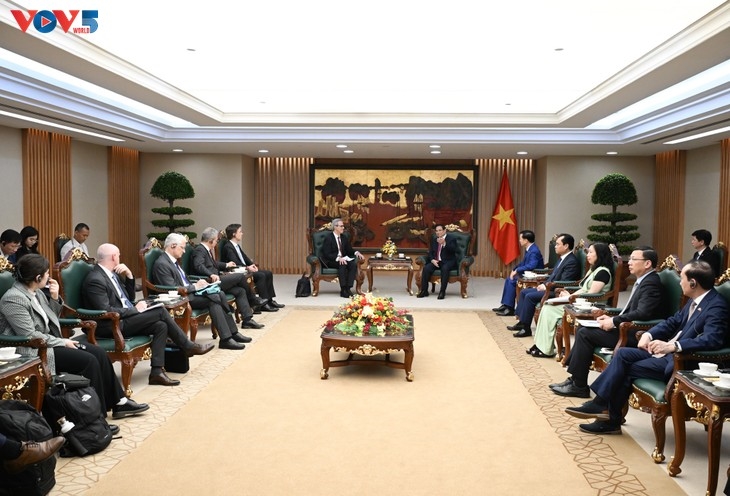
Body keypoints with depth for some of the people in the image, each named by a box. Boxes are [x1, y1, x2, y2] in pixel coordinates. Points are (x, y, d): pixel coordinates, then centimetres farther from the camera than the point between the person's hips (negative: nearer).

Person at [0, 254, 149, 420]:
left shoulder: (35, 292, 9)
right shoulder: (13, 299, -18)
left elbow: (51, 320, 16)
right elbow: (30, 335, -22)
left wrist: (55, 298, 0)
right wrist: (62, 342, -17)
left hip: (50, 342, 9)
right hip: (35, 351, -9)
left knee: (99, 353, -6)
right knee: (88, 361, -21)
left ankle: (119, 403, -1)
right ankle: (96, 414, -9)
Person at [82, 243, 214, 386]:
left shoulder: (112, 274, 12)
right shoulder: (95, 280, -16)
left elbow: (130, 298, 17)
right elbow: (106, 311, -22)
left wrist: (129, 276, 2)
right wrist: (135, 310, -15)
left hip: (124, 318, 9)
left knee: (161, 326, -12)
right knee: (160, 311, -16)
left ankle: (157, 371, -14)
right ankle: (188, 346, -2)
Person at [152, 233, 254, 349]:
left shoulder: (173, 260, 14)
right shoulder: (161, 264, -16)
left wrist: (197, 284, 1)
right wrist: (195, 286, -15)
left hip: (188, 292, 10)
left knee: (220, 294, -5)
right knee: (213, 298, -23)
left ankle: (232, 332, -4)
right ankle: (225, 339, -21)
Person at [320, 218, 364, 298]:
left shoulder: (344, 238, 14)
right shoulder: (328, 239, -7)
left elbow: (350, 251, 15)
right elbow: (327, 254, -15)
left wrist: (356, 253, -7)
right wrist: (338, 258, -30)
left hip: (343, 259, 6)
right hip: (331, 262, -6)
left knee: (354, 264, -25)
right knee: (342, 264, -36)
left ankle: (348, 288, -29)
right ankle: (343, 290, -34)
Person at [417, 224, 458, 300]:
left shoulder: (451, 239, 0)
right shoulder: (434, 240, 16)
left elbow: (454, 250, -17)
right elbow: (430, 252, 13)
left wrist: (444, 243, -32)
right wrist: (432, 260, -8)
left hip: (448, 262, -4)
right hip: (436, 261, 4)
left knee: (445, 269, -38)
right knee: (426, 268, -24)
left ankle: (442, 292, -34)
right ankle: (424, 290, -18)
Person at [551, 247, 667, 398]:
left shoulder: (650, 283, -17)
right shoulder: (643, 281, 14)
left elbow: (642, 313, -29)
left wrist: (614, 321, -20)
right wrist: (612, 318, 5)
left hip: (636, 335, -10)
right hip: (629, 329, 10)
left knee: (585, 334, -14)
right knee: (583, 330, 5)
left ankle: (579, 386, -5)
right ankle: (575, 378, 6)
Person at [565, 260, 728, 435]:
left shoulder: (716, 306, -17)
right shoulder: (695, 300, 12)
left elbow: (712, 339, -30)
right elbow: (673, 322, 17)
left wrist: (672, 346, -38)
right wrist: (648, 334, -1)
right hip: (667, 352, 9)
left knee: (627, 369, -13)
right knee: (623, 354, -4)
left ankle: (611, 419, 2)